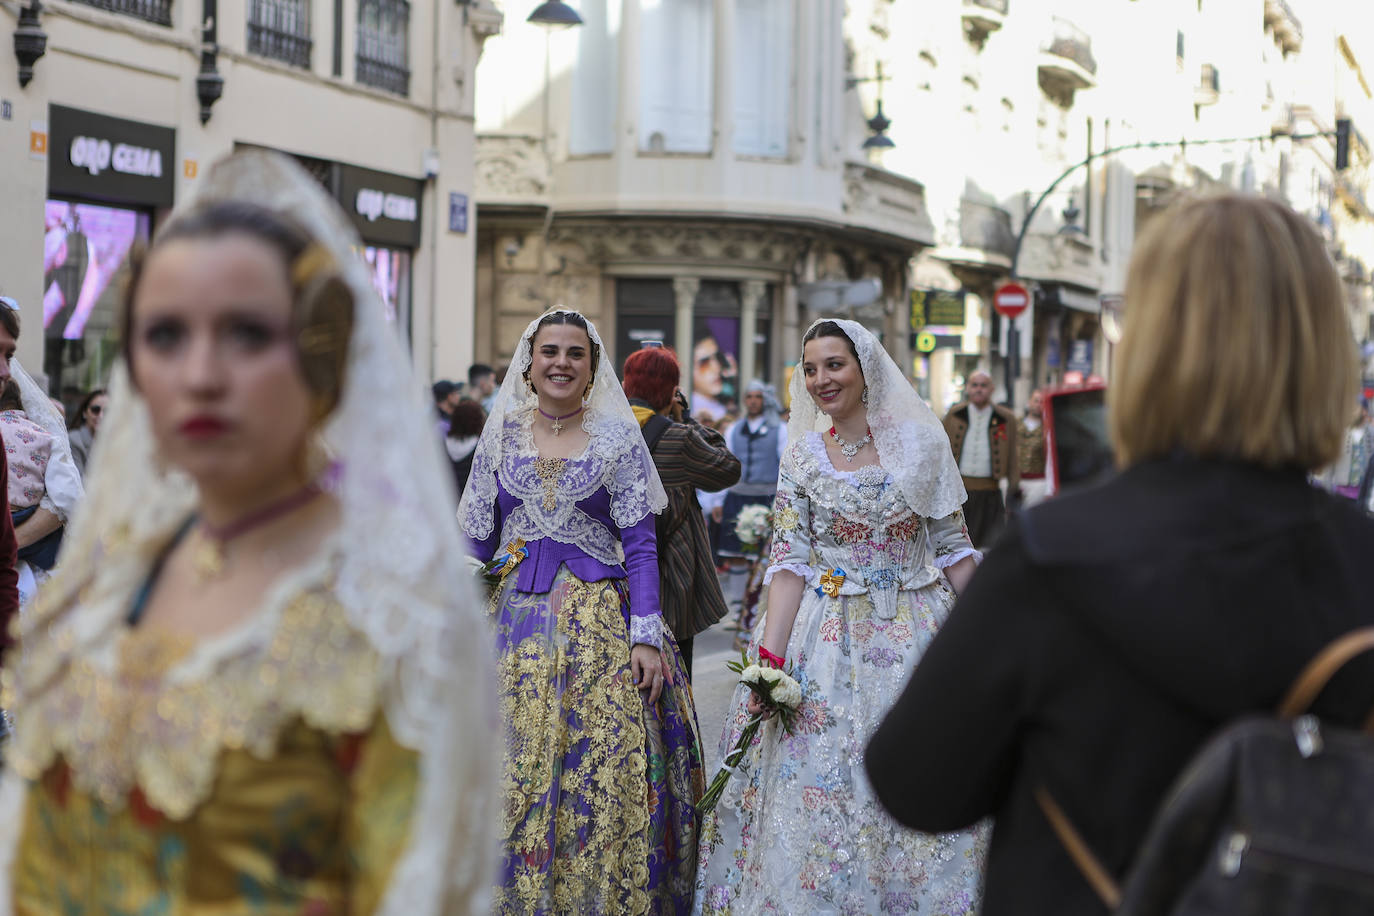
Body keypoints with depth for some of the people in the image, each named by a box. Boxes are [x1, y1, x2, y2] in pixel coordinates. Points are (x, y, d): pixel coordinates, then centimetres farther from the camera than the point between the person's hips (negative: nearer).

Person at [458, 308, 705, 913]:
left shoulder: (618, 439, 2)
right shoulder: (501, 436, 8)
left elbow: (640, 546, -1)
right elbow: (475, 541, 10)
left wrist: (646, 637, -10)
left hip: (599, 621, -2)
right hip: (515, 620, 2)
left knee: (603, 771, -6)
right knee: (512, 772, 0)